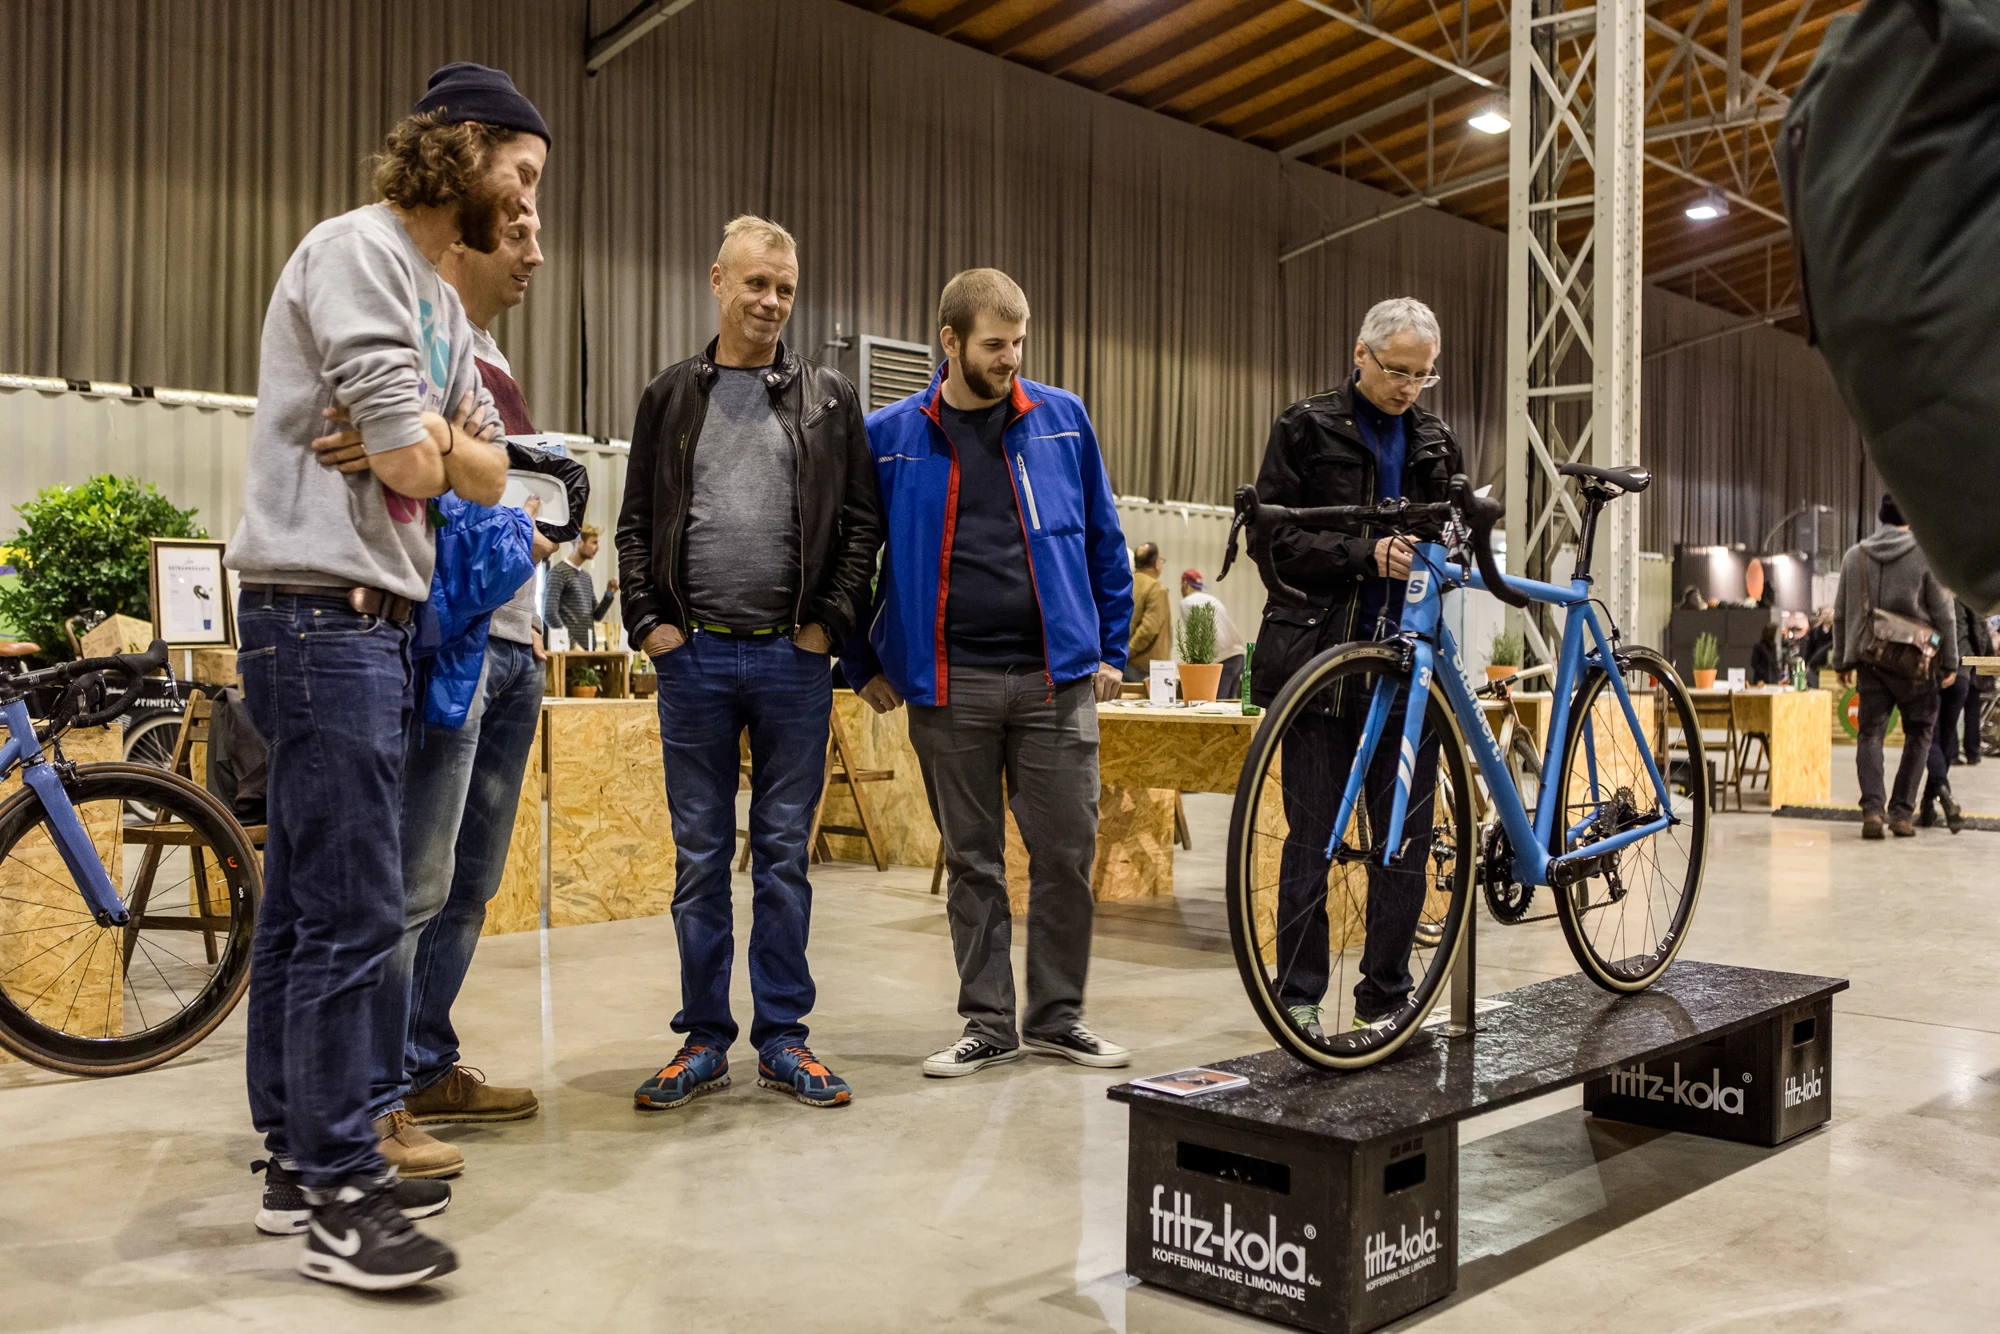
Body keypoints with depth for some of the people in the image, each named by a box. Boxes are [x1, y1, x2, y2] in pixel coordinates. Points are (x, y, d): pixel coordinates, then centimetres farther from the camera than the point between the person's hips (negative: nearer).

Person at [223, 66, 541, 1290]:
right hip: (323, 616, -10)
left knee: (305, 907, 13)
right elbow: (409, 463, -17)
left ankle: (298, 1161, 23)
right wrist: (425, 440, 3)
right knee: (354, 915, -8)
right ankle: (340, 1200, 1)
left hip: (375, 624, 10)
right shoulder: (358, 249, -9)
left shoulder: (441, 303, 19)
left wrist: (439, 441, -6)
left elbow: (486, 475, 12)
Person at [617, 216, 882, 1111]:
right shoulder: (671, 395, 10)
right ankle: (704, 1039, 15)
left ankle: (783, 1037, 14)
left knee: (784, 855, 5)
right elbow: (637, 523, 9)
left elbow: (862, 522, 4)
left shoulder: (828, 398, 7)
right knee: (700, 857, 6)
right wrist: (649, 621, -3)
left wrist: (829, 622, -5)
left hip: (792, 658, 0)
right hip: (693, 656, 1)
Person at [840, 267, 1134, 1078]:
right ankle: (989, 1023, 20)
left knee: (1066, 852, 3)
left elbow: (1103, 540, 10)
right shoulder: (890, 437, 3)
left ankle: (1056, 1017, 19)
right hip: (949, 683, 0)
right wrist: (864, 665, 7)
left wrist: (1110, 648, 7)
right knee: (972, 861, 8)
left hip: (1056, 676, 0)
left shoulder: (1062, 418, 5)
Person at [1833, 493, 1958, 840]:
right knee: (1919, 734, 10)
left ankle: (1872, 809, -9)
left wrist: (1842, 661, 19)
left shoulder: (1854, 556, 5)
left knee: (1870, 733, 5)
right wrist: (1949, 661, 5)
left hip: (1868, 659, 3)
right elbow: (1943, 613, -3)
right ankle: (1901, 812, 6)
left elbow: (1841, 613, 11)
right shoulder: (1926, 555, -5)